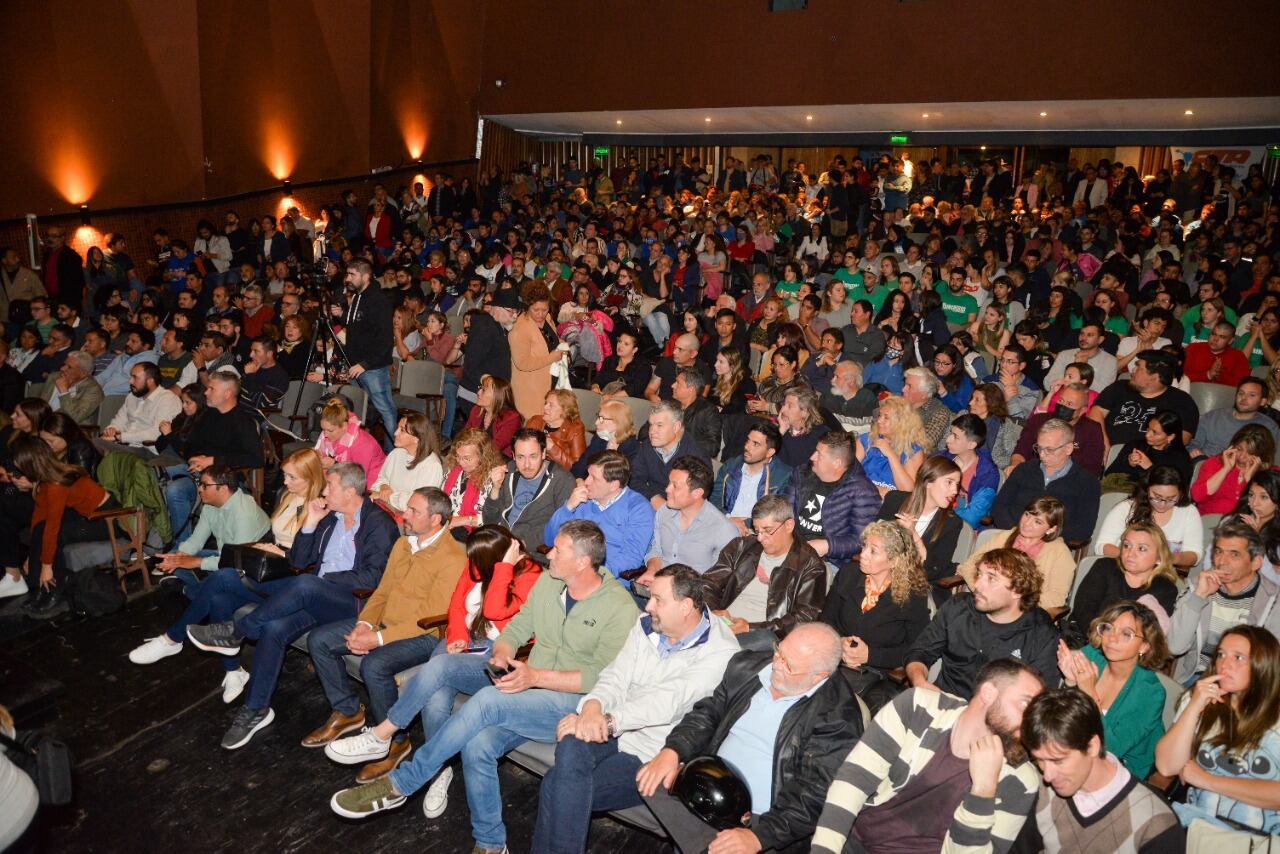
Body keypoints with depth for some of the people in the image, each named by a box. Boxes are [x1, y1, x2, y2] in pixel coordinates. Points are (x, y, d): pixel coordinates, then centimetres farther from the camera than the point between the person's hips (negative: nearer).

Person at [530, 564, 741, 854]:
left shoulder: (720, 652, -14)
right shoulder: (646, 626, 7)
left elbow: (667, 701, -25)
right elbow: (616, 677, 0)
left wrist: (608, 720, -33)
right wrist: (593, 706, -22)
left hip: (652, 754, -5)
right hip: (616, 732, 5)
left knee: (558, 786, -21)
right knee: (570, 746, -29)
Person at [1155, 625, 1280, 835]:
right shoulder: (1198, 700, 6)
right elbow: (1167, 767, -4)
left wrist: (1207, 780, -6)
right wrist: (1194, 708, -12)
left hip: (1260, 835, -2)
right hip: (1196, 820, 2)